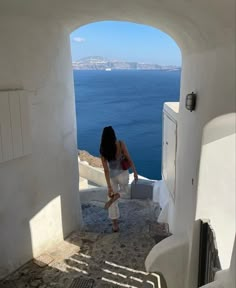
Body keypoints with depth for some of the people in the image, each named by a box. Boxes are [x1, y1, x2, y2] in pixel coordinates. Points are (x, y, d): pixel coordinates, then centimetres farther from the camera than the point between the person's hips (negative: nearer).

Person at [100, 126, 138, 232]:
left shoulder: (103, 150, -12)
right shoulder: (121, 144, -18)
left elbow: (106, 169, -11)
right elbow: (129, 160, -14)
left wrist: (109, 186, -8)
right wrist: (135, 172, 0)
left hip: (112, 175, 2)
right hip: (123, 173, -1)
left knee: (113, 200, 18)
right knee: (125, 191, 30)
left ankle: (115, 224, 22)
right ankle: (115, 196, -2)